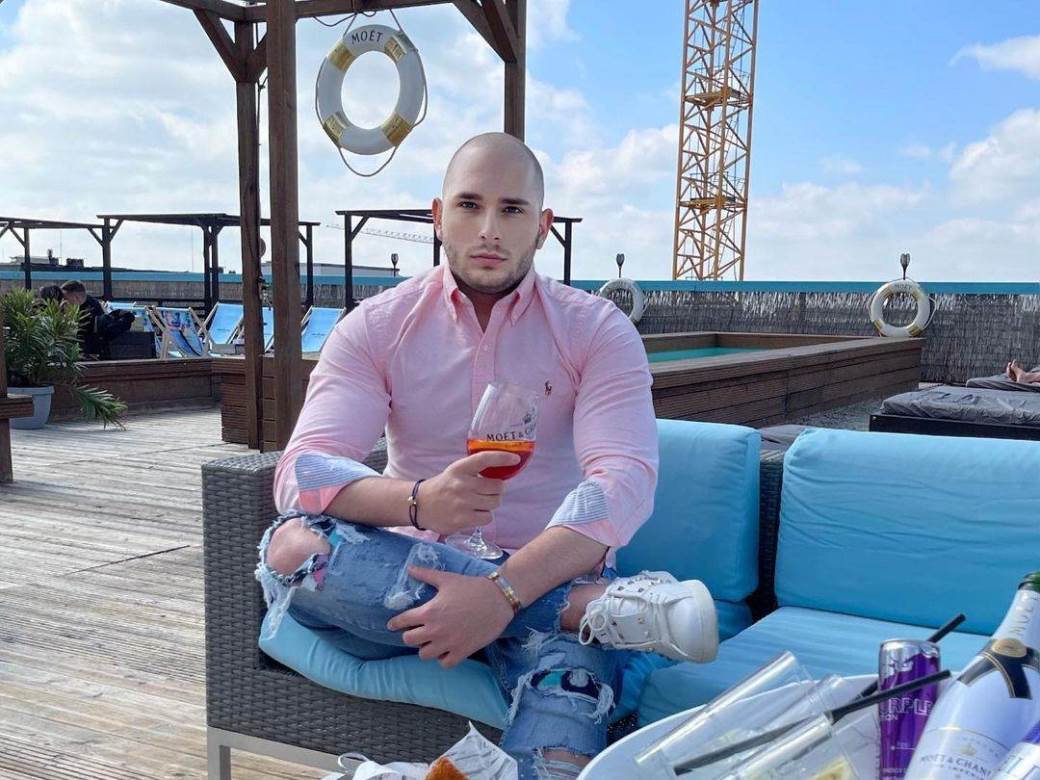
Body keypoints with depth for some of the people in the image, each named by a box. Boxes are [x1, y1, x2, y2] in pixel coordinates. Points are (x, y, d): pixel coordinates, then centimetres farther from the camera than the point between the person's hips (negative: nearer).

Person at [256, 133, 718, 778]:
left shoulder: (598, 331, -2)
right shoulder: (376, 327, 2)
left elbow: (624, 483, -16)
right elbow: (303, 470, -10)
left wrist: (504, 592, -31)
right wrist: (417, 502, -32)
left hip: (551, 575, -4)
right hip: (416, 576, 4)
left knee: (570, 689, -40)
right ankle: (599, 605, -29)